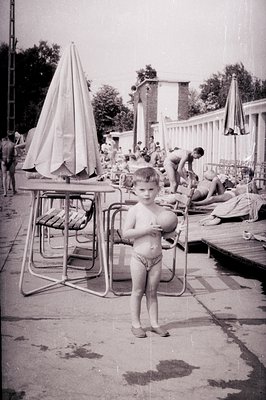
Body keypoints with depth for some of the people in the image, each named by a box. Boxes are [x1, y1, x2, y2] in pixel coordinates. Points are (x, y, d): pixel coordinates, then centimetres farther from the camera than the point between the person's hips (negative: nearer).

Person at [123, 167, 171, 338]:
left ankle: (154, 323, 21)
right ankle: (136, 324, 19)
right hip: (139, 258, -3)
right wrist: (146, 230, -21)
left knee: (152, 292, 12)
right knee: (138, 291, 8)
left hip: (157, 258, 3)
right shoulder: (135, 210, -8)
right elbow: (126, 233, -13)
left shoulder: (161, 211, 1)